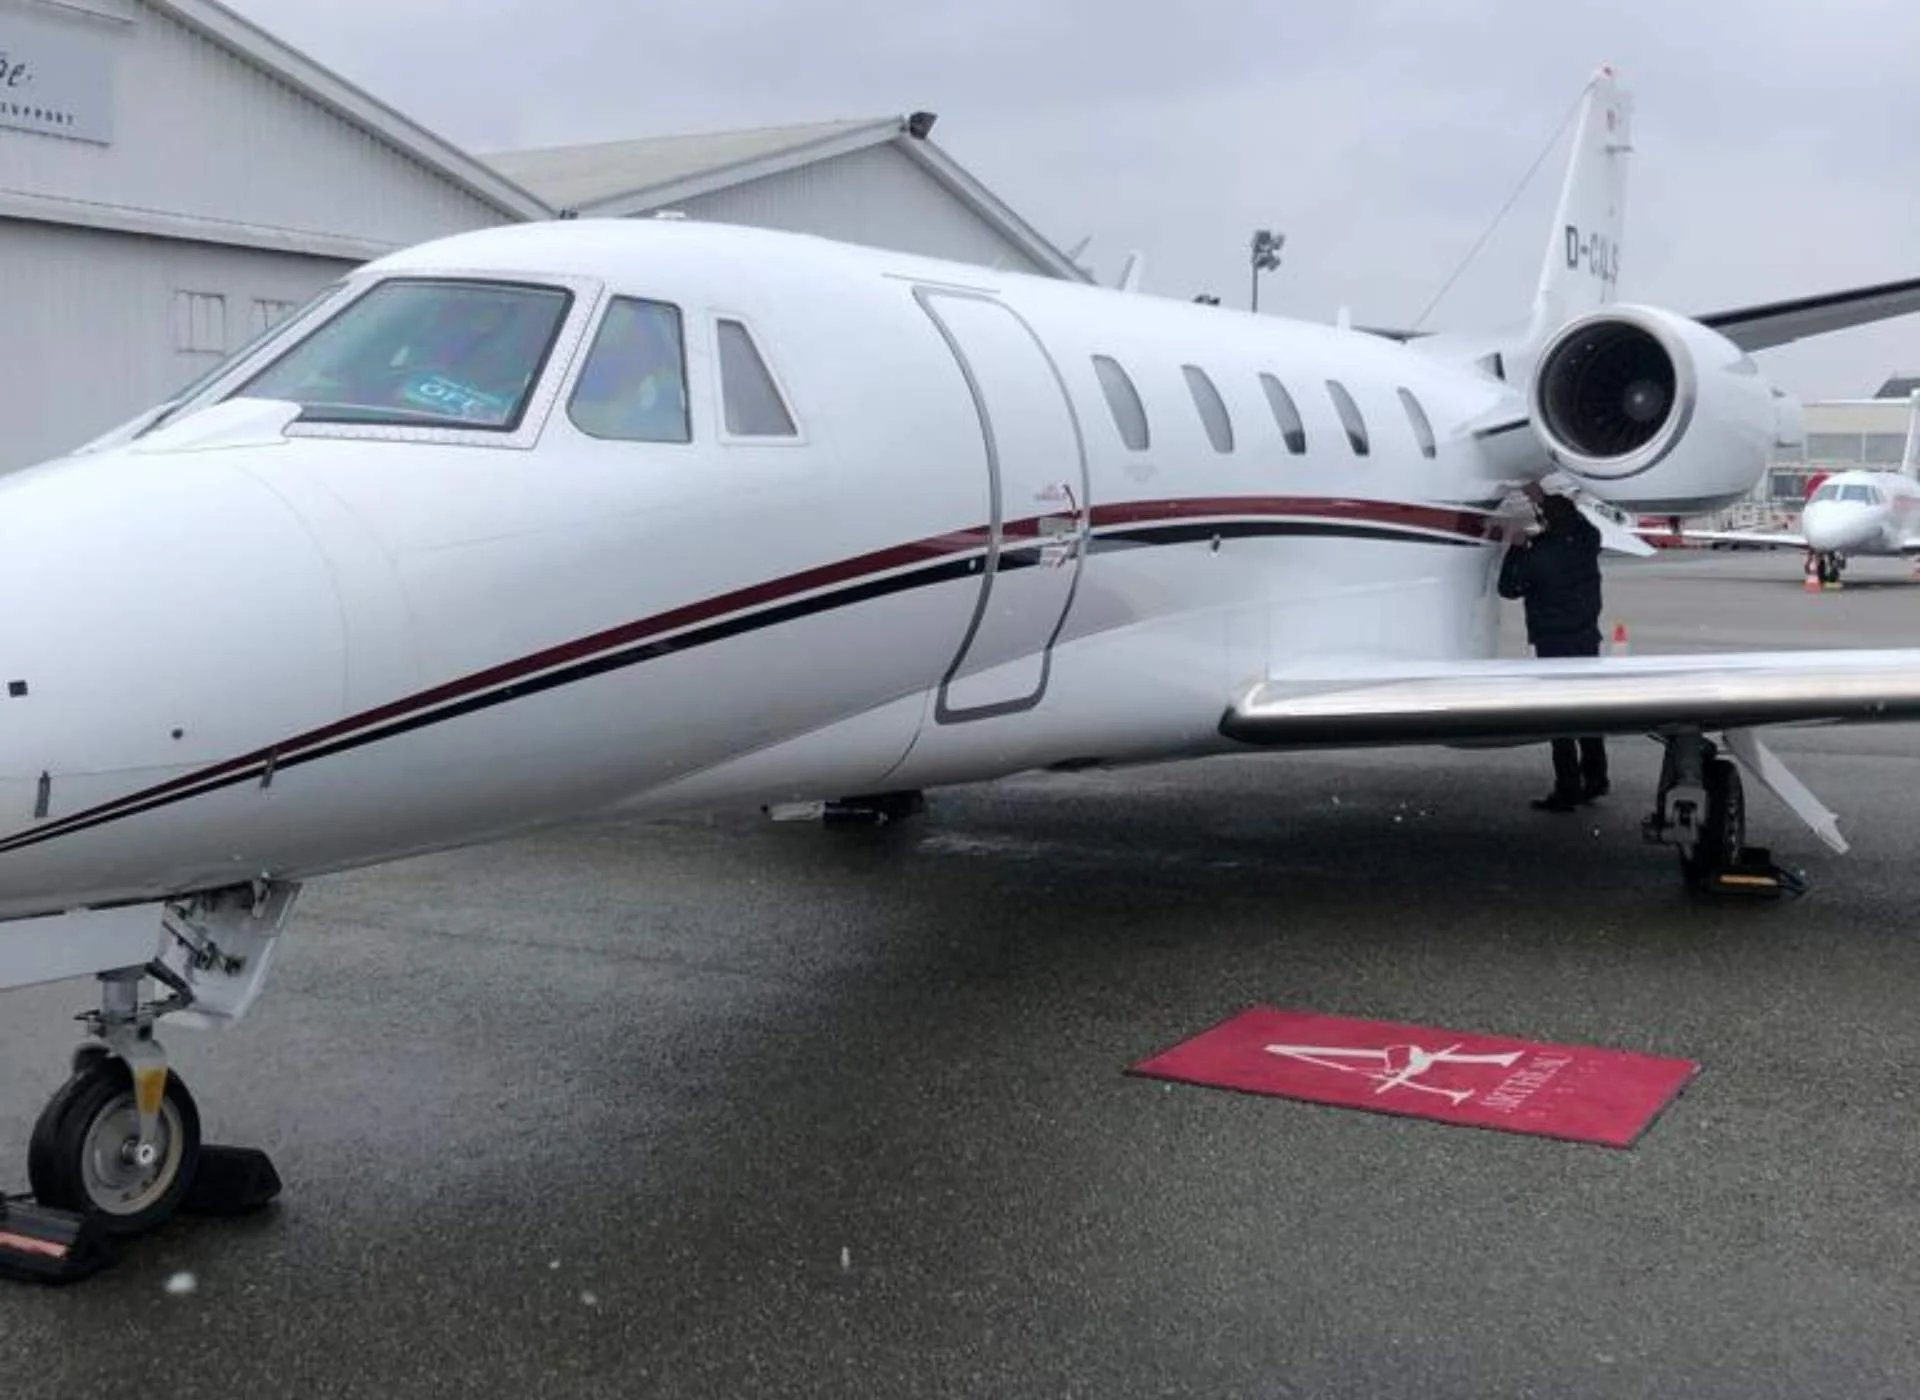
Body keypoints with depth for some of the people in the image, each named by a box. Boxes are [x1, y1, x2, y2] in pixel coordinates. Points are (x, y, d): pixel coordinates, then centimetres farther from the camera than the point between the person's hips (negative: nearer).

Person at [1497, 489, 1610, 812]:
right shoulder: (1586, 542, -3)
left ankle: (1567, 791, -1)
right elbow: (1579, 523, 21)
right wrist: (1544, 501, 23)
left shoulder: (1538, 555, -18)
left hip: (1553, 643, -7)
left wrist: (1516, 548, 3)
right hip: (1587, 638, 7)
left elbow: (1509, 588, -6)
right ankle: (1595, 779, 27)